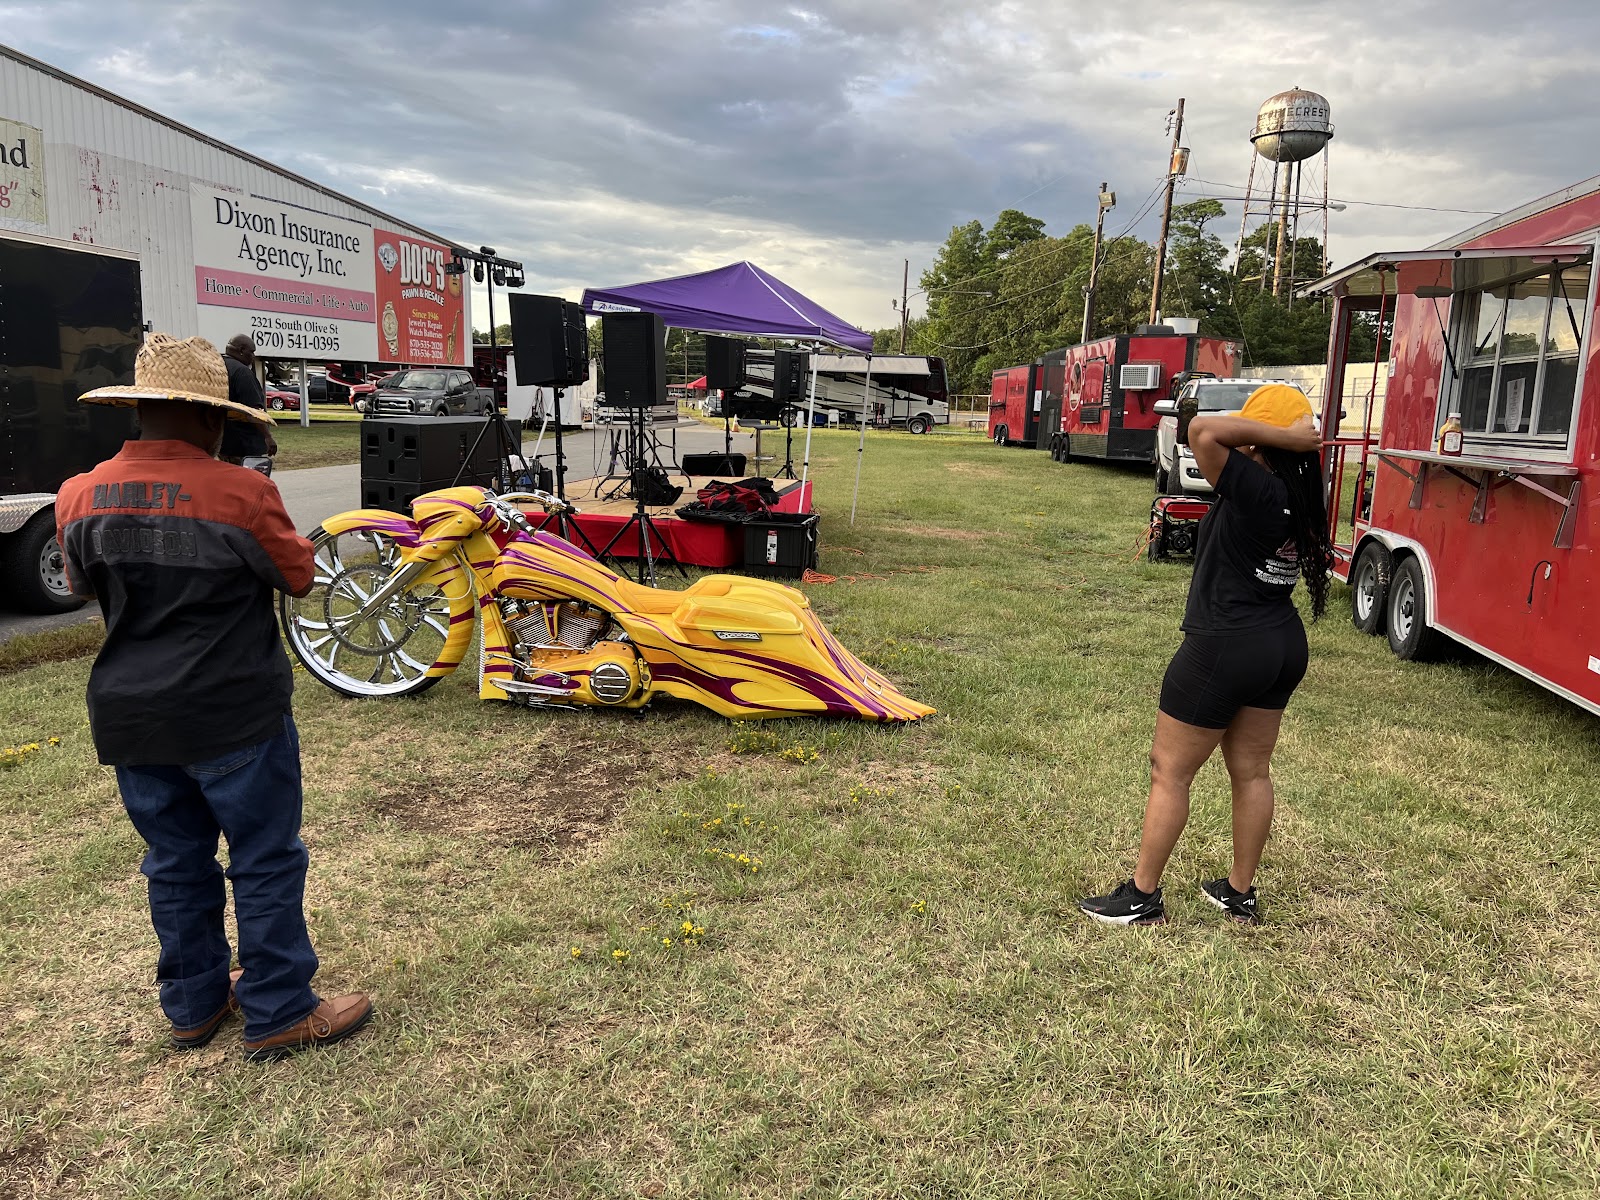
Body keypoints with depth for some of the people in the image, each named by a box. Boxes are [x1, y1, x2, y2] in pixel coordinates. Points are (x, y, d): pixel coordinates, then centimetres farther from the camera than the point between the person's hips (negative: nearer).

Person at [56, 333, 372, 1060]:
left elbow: (82, 585, 14)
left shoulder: (79, 497, -2)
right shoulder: (242, 494, -18)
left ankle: (194, 1003, 33)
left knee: (175, 863, 18)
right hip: (234, 716, -5)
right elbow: (299, 577, -4)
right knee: (266, 862, 7)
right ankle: (278, 1013, 16)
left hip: (129, 720, 6)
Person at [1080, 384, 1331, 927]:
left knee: (1169, 772, 4)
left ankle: (1142, 897, 13)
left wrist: (1286, 434, -21)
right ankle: (1239, 894, 31)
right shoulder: (1302, 499, 2)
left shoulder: (1256, 491, -21)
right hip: (1284, 647, 9)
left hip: (1223, 648, -8)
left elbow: (1203, 430, -30)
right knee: (1252, 771, 18)